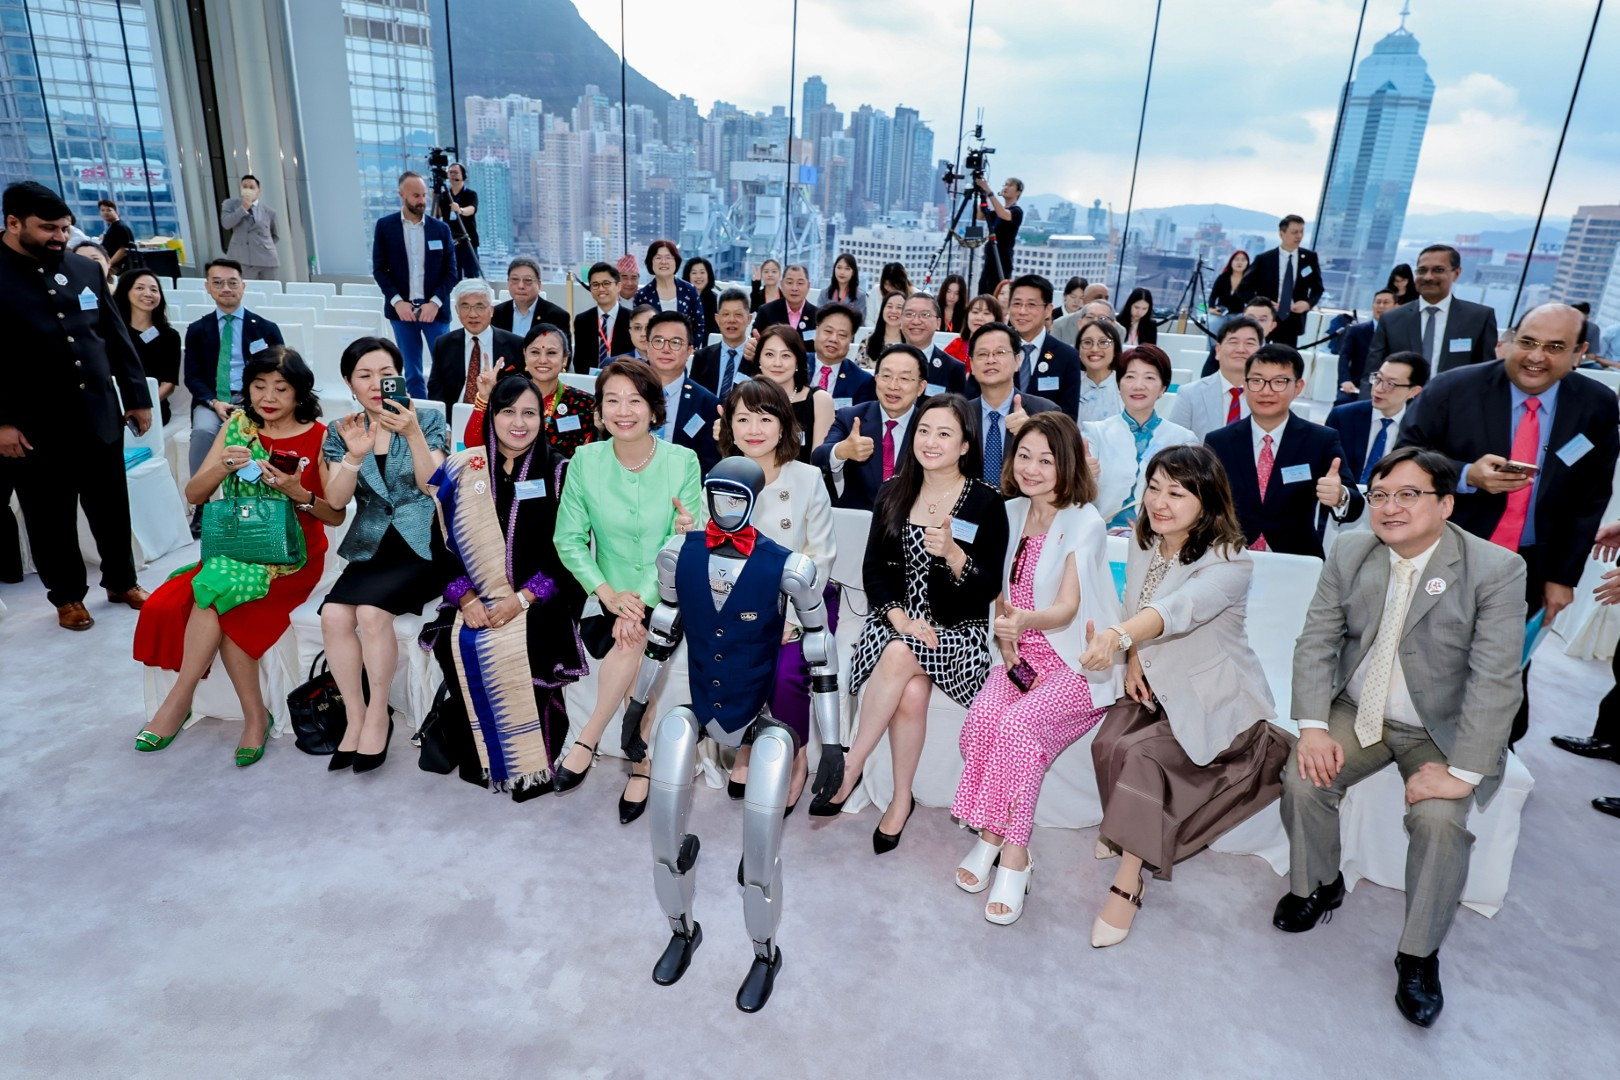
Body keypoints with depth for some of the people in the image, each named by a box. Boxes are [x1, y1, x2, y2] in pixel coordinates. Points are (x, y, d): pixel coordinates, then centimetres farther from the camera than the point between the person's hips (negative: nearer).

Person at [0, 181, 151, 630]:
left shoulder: (86, 269, 7)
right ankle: (67, 596, 25)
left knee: (112, 508, 14)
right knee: (51, 519, 10)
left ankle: (121, 582, 32)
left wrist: (137, 397, 10)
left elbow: (118, 339, 11)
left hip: (100, 417, 4)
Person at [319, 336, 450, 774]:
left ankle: (378, 715, -9)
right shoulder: (341, 431, 9)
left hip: (421, 546, -3)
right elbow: (336, 500, -3)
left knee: (372, 611, -27)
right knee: (333, 614, -23)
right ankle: (354, 716, -7)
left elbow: (431, 483, -12)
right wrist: (355, 454, -20)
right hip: (370, 548, 4)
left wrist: (412, 434, -26)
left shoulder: (428, 419, 1)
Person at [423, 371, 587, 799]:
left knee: (519, 647, -29)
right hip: (477, 596, 3)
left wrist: (523, 598, -14)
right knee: (457, 643, -25)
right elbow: (446, 542, 6)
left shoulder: (558, 472, 1)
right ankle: (477, 755, -3)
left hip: (540, 598, -2)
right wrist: (466, 598, -9)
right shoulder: (462, 468, 8)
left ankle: (533, 764, -9)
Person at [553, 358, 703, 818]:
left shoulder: (683, 462, -7)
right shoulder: (585, 460, -3)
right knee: (636, 649, -26)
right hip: (609, 596, 1)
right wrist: (609, 594, -16)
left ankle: (588, 738, -3)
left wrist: (642, 600, -21)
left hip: (667, 597, -1)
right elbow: (569, 540, -3)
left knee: (639, 652, -27)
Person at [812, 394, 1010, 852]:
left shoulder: (986, 502, -3)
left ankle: (850, 766, -15)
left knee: (900, 656, -32)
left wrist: (952, 553, -24)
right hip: (896, 618, 2)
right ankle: (901, 798, -9)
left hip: (958, 629, -2)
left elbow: (990, 587, -6)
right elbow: (873, 566, 5)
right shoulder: (893, 494, 8)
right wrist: (897, 615, -12)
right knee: (912, 693, -29)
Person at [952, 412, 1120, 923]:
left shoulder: (1084, 522, -9)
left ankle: (1014, 853, -16)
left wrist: (1025, 621, -38)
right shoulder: (1012, 513, 8)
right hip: (1022, 654, 5)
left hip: (1077, 662, -4)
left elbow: (1066, 609, -17)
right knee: (981, 718, -25)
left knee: (1017, 725, -30)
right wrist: (1004, 635, -6)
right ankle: (988, 834, -8)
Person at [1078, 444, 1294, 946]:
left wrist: (1118, 636, -61)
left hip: (1215, 698, -5)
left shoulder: (1229, 563, -23)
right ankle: (1124, 834, 5)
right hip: (1156, 685, 6)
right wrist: (1134, 657, -7)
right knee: (1107, 743, -22)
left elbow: (1181, 609, -43)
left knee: (1139, 753, -27)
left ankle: (1128, 881, -12)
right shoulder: (1143, 545, -1)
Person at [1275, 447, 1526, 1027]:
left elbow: (1495, 680, -20)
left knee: (1440, 818, -25)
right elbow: (1316, 642, -4)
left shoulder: (1496, 569, -16)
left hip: (1442, 728, -3)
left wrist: (1461, 772, -26)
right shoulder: (1349, 551, -5)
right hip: (1358, 711, 3)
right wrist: (1313, 726, -16)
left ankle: (1419, 954, -1)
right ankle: (1318, 886, 12)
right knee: (1302, 781, -18)